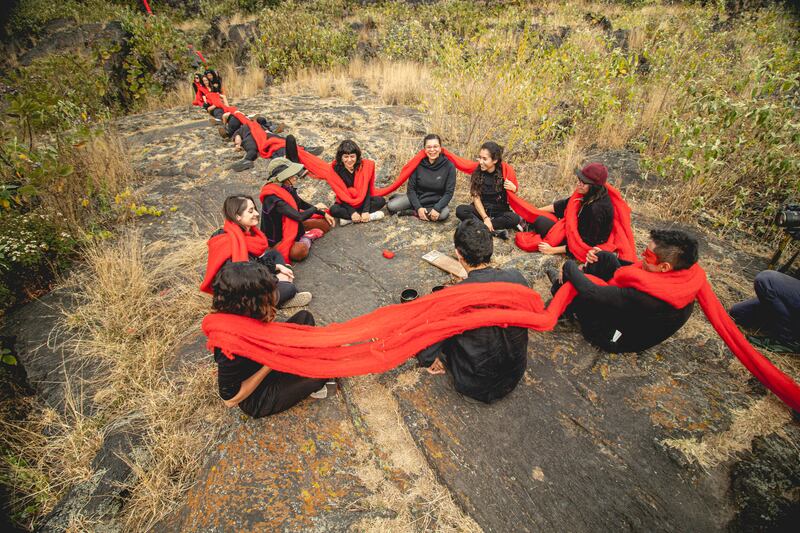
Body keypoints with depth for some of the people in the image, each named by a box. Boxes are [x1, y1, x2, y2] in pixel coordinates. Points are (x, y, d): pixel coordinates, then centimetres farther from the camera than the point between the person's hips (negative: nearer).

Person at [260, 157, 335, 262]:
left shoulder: (288, 188, -7)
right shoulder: (273, 198, -32)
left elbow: (302, 204, 12)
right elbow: (300, 216, -36)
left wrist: (324, 214, 10)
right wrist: (315, 208, -17)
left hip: (293, 227, 8)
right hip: (278, 239, -8)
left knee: (328, 223, 10)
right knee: (300, 251, -40)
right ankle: (306, 241, -9)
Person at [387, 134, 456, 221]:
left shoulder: (449, 166, -14)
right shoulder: (418, 164, -11)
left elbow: (449, 192, -12)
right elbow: (411, 188, -7)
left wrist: (437, 208, -26)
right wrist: (418, 207, -20)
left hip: (436, 202, -1)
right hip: (417, 197, 1)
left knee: (444, 214, -35)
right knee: (391, 206, -19)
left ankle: (412, 212, -16)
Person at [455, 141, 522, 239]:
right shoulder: (477, 172, -8)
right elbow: (476, 198, -12)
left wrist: (513, 189, -25)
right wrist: (485, 218, -24)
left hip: (500, 212, -1)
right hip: (481, 210, 1)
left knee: (514, 218, -31)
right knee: (460, 210, -27)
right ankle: (496, 230, -29)